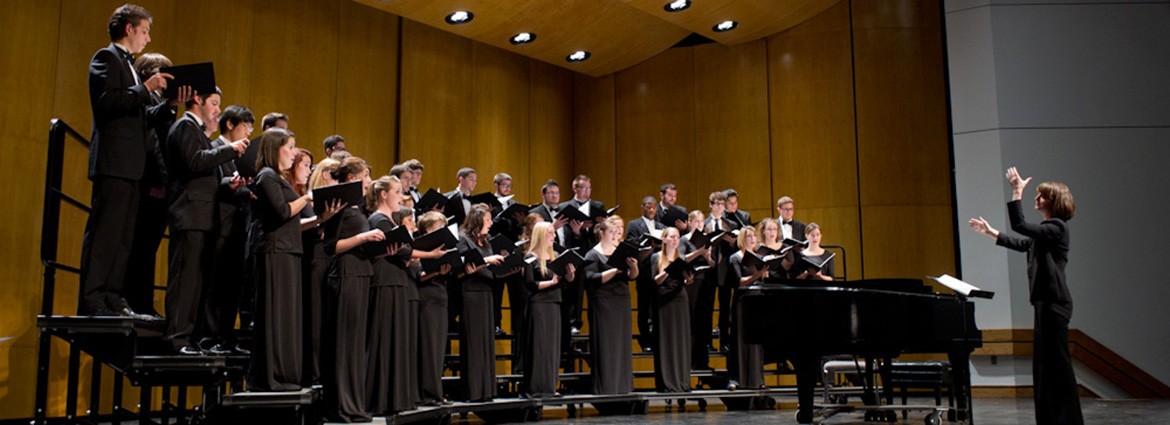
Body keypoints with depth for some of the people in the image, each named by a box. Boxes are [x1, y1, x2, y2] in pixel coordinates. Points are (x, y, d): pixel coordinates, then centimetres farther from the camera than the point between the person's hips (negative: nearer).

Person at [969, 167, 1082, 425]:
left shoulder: (1057, 227, -12)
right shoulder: (1047, 229, 18)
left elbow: (1020, 226, -24)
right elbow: (1022, 243, 31)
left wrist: (1017, 193, -20)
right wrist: (991, 233, 37)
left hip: (1054, 302, -10)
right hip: (1046, 301, 10)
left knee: (1056, 361, -7)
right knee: (1044, 362, 12)